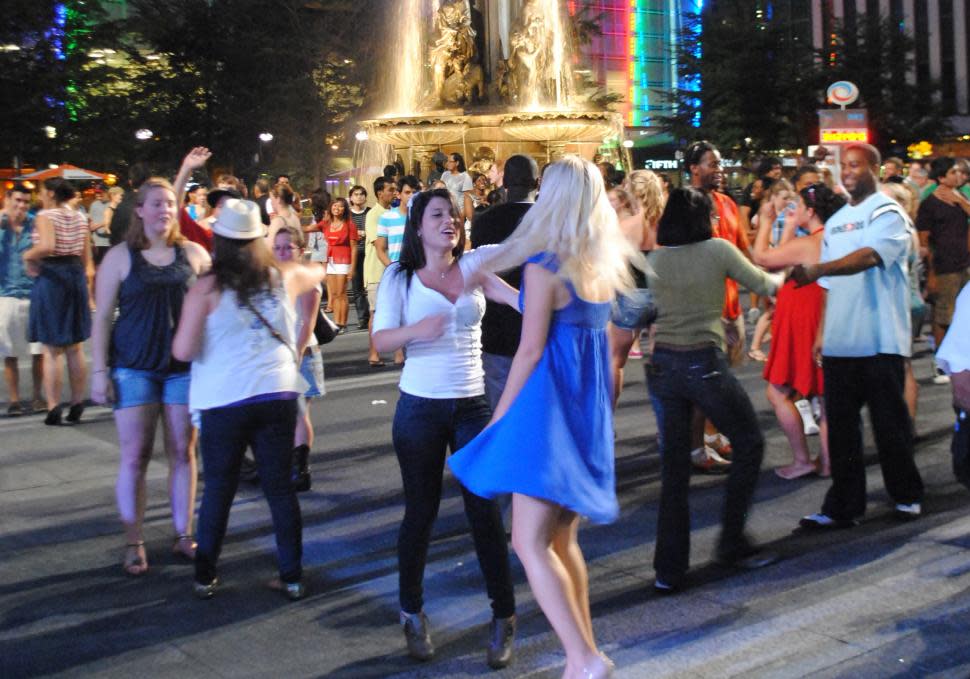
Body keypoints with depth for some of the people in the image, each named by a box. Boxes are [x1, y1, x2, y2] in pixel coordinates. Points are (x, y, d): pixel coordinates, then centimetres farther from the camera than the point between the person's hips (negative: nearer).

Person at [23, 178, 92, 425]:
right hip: (76, 276, 6)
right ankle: (77, 405, 15)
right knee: (75, 348, 12)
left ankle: (54, 408, 0)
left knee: (51, 350, 0)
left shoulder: (45, 216, -11)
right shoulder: (79, 217, 9)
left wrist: (28, 256, -10)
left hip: (50, 277, -6)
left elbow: (46, 246, -29)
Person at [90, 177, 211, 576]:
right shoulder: (120, 257, 1)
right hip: (134, 367, -2)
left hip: (184, 366, 2)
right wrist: (99, 371, -4)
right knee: (135, 456, -1)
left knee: (182, 452, 6)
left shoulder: (194, 253, 5)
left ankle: (183, 536, 17)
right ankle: (133, 544, 10)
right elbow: (102, 317, 1)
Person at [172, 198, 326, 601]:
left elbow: (183, 351, -7)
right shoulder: (283, 278, 3)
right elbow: (318, 273, 25)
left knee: (218, 490, 11)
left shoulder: (206, 290, -7)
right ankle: (292, 577, 16)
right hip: (277, 394, 2)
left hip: (223, 401, -2)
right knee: (280, 487, 10)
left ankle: (205, 577, 21)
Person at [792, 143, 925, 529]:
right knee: (841, 426, 6)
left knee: (890, 423, 4)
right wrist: (822, 333, 12)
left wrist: (817, 269, -37)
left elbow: (868, 257, -25)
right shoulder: (836, 221, 16)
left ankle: (907, 496, 23)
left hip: (879, 340, -6)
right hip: (840, 342, 6)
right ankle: (843, 506, 14)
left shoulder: (887, 213, -5)